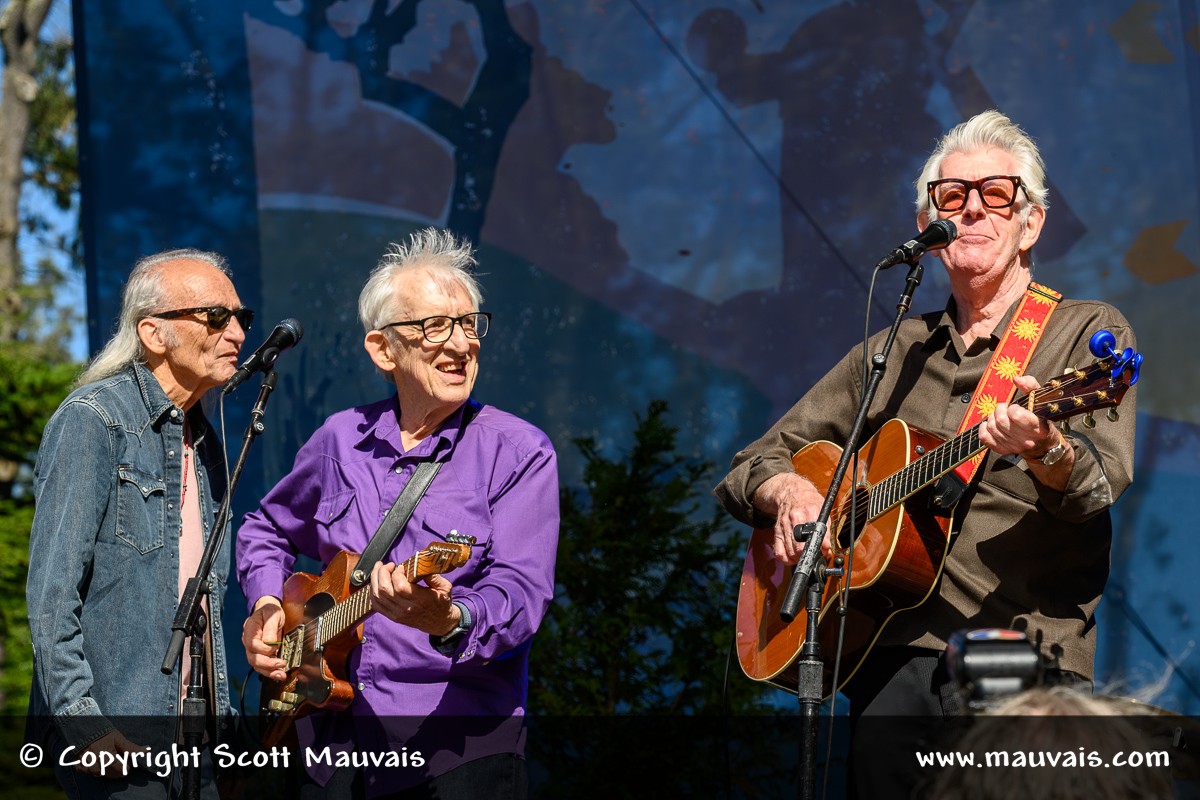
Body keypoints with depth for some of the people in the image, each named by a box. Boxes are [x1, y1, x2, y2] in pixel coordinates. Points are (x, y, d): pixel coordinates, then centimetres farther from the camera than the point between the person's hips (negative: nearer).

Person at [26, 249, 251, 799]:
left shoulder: (204, 439, 15)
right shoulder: (93, 421, -10)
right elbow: (51, 593, -15)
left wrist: (217, 711, 14)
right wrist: (81, 720, -21)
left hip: (184, 730, 8)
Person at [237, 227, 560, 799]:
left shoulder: (519, 453, -5)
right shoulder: (339, 441, 8)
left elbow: (521, 590, -17)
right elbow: (266, 530, 25)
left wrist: (450, 621, -36)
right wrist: (266, 606, 7)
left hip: (460, 745, -4)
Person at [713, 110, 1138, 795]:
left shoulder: (1088, 332, 9)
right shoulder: (892, 354, 22)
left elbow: (1101, 482, -9)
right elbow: (749, 468, 25)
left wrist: (1044, 450, -31)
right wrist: (787, 490, 1)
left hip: (1025, 655, -3)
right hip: (895, 652, 3)